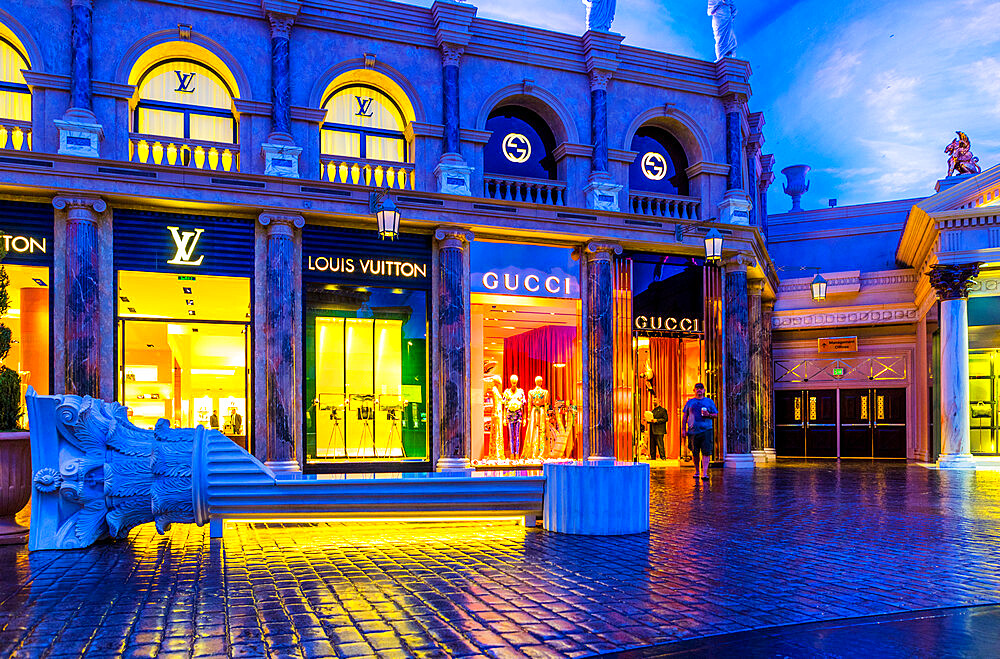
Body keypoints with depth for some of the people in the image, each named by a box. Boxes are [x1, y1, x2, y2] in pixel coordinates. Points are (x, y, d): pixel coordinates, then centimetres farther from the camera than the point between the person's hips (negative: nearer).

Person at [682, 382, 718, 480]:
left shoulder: (709, 401, 10)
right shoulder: (690, 402, 12)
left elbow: (716, 415, 11)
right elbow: (684, 416, 13)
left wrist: (708, 414, -10)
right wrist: (683, 429, 5)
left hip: (706, 430, -1)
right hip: (693, 431, 1)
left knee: (706, 452, -10)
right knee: (695, 453, 7)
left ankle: (704, 473, -12)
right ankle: (696, 471, 22)